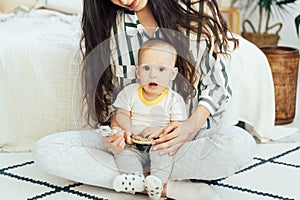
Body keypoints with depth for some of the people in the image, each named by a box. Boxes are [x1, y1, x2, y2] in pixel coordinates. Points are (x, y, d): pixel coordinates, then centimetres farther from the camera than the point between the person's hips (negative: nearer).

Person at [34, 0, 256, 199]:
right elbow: (112, 95, 7)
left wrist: (193, 124, -17)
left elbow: (218, 82, -1)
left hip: (189, 132, -2)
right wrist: (116, 126, -14)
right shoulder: (110, 24, 3)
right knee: (45, 150, -19)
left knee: (241, 143, -36)